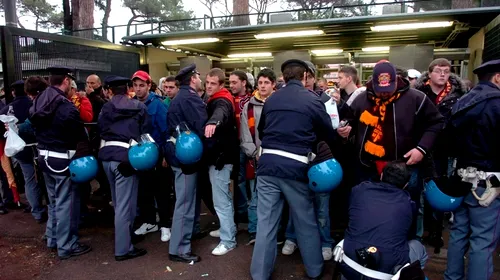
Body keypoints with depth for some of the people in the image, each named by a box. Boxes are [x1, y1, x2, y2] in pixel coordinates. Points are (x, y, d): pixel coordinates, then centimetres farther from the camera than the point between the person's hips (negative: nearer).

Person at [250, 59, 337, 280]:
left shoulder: (271, 100, 8)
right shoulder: (312, 100, -2)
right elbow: (330, 136, 5)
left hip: (268, 164, 3)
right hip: (296, 166, -2)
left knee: (266, 222, 9)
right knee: (306, 222, 15)